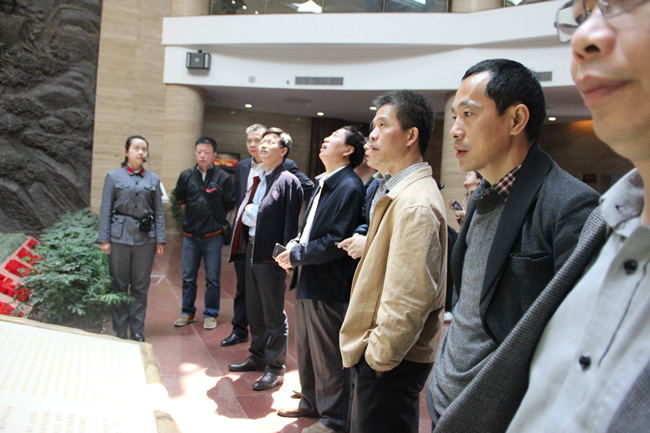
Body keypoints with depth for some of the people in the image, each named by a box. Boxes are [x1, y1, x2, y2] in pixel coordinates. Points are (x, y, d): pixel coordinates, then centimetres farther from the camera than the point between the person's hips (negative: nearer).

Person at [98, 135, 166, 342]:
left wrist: (160, 239, 2)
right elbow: (105, 209, 3)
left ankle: (137, 331, 17)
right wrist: (104, 239, -3)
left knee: (141, 286, 6)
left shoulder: (153, 179, 10)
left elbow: (159, 211, 9)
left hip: (146, 237, 1)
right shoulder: (114, 176, 5)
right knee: (119, 285, 5)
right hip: (120, 236, -1)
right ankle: (120, 332, 16)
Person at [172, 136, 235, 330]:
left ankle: (211, 314, 18)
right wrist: (191, 214, 12)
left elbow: (229, 205, 4)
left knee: (213, 279, 5)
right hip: (190, 235, 3)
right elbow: (179, 198, 19)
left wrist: (217, 219, 5)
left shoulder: (223, 178, -5)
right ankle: (187, 312, 25)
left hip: (213, 236, -2)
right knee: (188, 277, 11)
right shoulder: (186, 176, 3)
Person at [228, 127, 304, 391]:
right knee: (254, 311, 19)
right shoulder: (258, 180, 15)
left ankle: (275, 368, 15)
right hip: (251, 250, 9)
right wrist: (247, 214, 3)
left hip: (270, 256, -8)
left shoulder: (288, 182, -11)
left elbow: (291, 223, -16)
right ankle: (258, 357, 35)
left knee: (274, 315, 3)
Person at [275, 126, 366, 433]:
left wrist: (297, 255, -15)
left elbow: (336, 241, -23)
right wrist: (296, 245, 2)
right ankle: (311, 402, 40)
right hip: (308, 281, 9)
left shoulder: (349, 187, -17)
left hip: (328, 287, -9)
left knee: (328, 356, 5)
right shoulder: (323, 183, 13)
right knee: (305, 349, 22)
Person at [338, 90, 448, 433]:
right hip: (377, 353, 10)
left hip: (390, 362, -10)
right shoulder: (398, 192, 10)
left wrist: (378, 355, -19)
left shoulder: (414, 204, -23)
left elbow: (408, 301, -27)